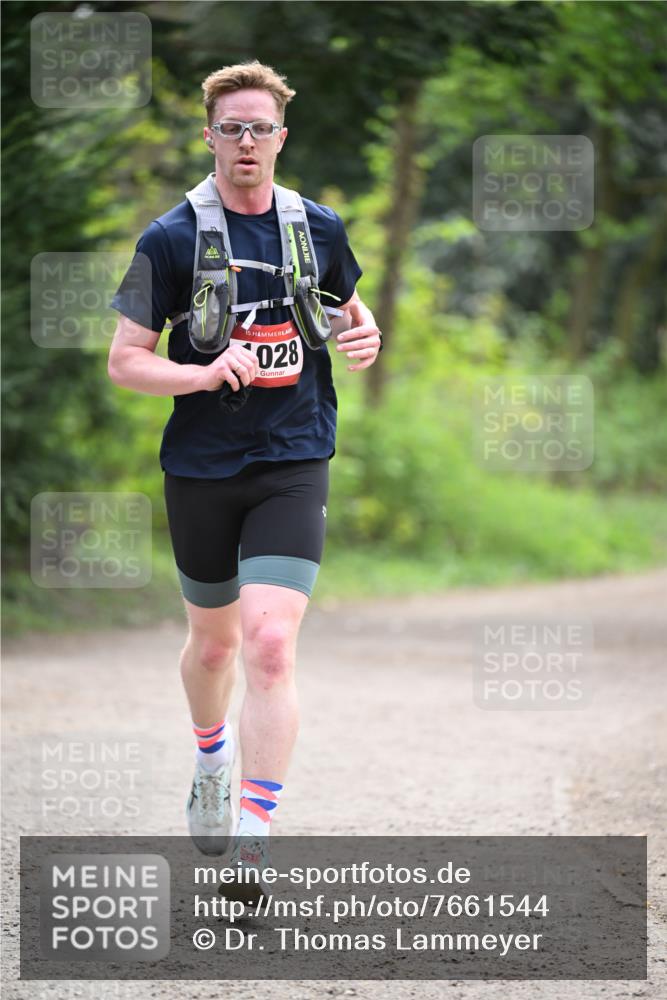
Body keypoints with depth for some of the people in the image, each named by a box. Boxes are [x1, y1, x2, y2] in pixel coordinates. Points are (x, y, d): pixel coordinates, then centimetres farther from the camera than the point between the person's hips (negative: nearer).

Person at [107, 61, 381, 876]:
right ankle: (212, 763, 49)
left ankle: (250, 844, -16)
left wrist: (365, 336, 0)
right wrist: (205, 374, -22)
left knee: (270, 645, -16)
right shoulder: (171, 239, -4)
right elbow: (124, 361, -4)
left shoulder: (319, 228, 4)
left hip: (294, 465, 0)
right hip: (201, 469, 0)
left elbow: (349, 308, 24)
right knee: (213, 641, 17)